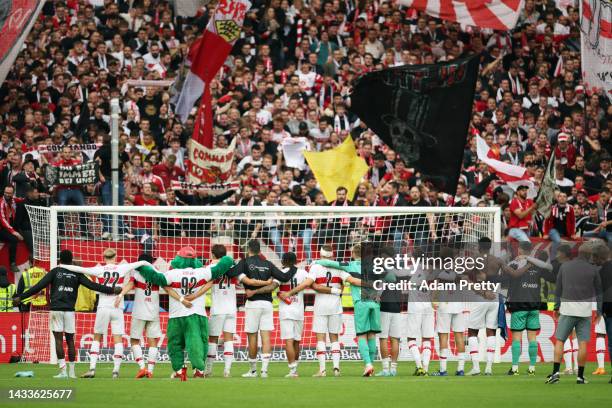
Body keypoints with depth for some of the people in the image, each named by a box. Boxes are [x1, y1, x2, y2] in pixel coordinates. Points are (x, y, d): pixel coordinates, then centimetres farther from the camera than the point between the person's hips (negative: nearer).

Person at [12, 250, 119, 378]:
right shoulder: (76, 274, 6)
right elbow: (92, 285, 0)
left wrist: (21, 297, -3)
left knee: (58, 339, -2)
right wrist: (112, 290, 3)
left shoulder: (55, 272, 1)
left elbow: (39, 286, -5)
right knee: (70, 340, 8)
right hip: (70, 310, 2)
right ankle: (72, 371, 8)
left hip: (56, 309, -2)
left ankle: (63, 371, -11)